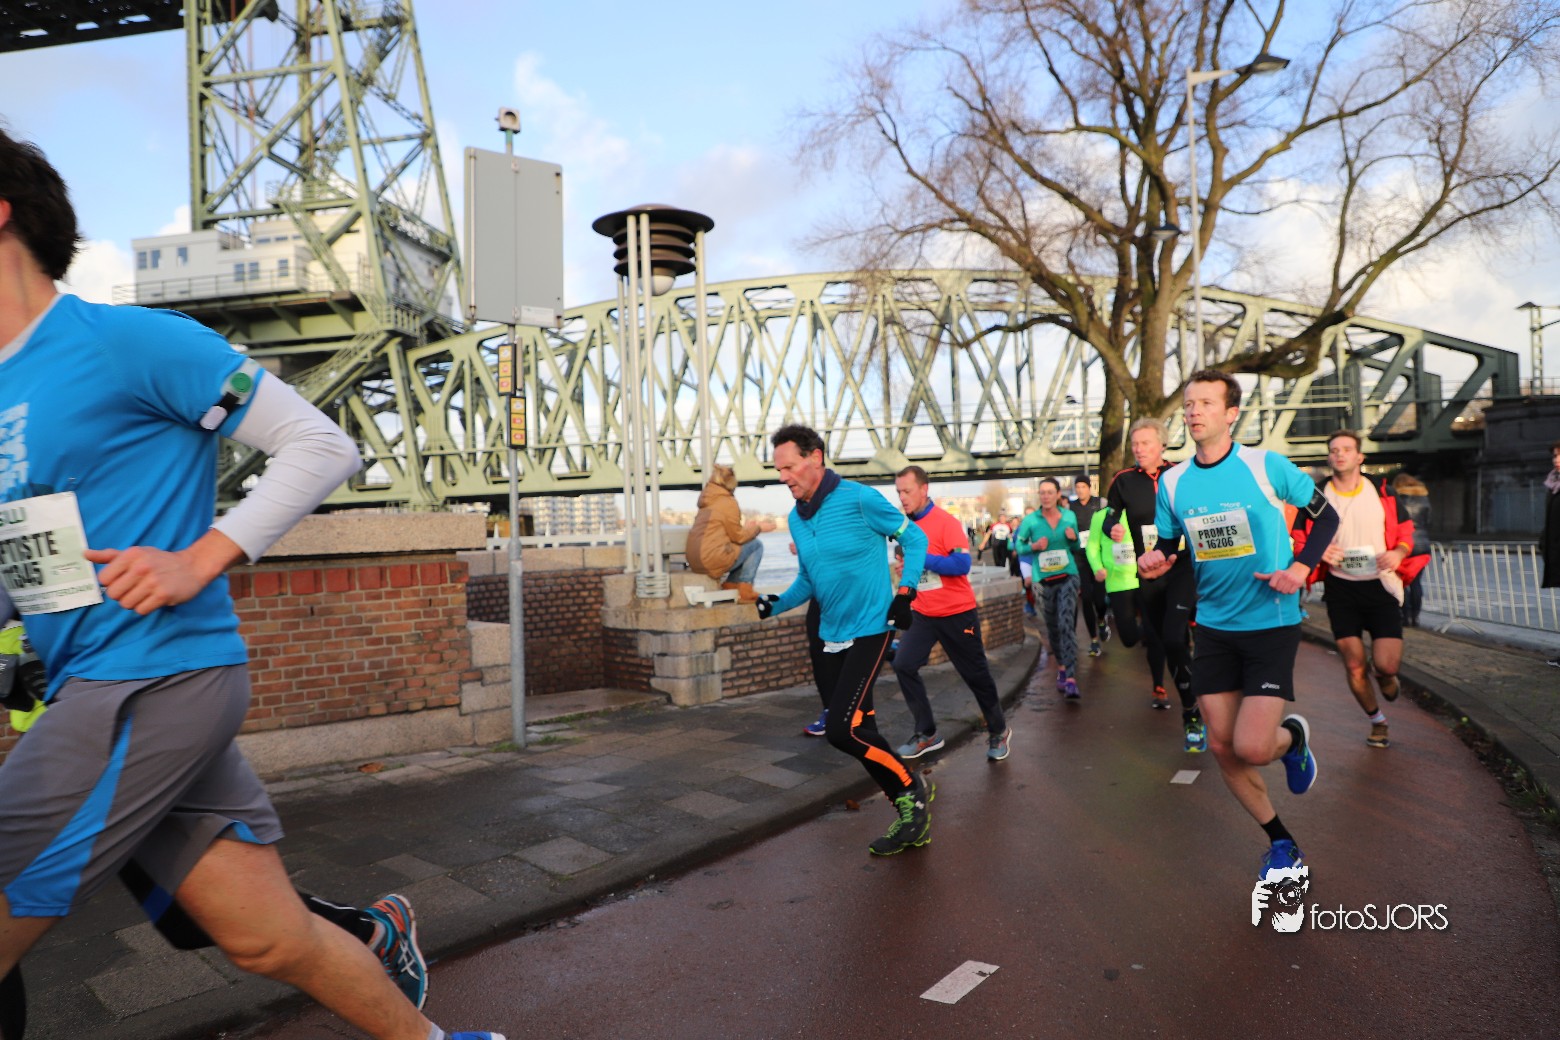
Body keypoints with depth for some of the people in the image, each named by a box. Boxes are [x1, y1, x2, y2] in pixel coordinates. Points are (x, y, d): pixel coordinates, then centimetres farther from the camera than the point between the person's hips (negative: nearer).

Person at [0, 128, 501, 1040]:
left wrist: (199, 560, -17)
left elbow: (323, 448, -11)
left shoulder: (127, 341, -8)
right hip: (94, 690, 7)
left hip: (155, 682, -7)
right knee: (272, 941, 10)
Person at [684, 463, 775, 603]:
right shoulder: (728, 502, -9)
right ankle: (745, 592, 4)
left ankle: (730, 584, 18)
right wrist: (759, 528, 9)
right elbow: (738, 537, -5)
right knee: (756, 545, 6)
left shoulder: (707, 502, 14)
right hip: (712, 559, -8)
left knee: (746, 548, 23)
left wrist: (745, 528, 26)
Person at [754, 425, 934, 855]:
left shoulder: (858, 498, -14)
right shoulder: (796, 518, 6)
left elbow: (915, 538, -3)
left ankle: (911, 788, 8)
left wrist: (904, 592, -12)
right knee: (858, 730, 8)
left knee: (842, 729, -17)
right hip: (833, 636, 8)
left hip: (869, 629, -7)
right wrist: (777, 604, -1)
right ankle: (914, 820, 23)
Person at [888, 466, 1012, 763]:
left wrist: (919, 558, -25)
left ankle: (998, 732, 29)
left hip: (957, 613, -5)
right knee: (903, 665, -9)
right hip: (922, 614, 5)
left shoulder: (945, 521, -15)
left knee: (976, 674, 7)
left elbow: (962, 564, -24)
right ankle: (926, 733, 5)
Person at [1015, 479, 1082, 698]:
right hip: (1044, 579, 1)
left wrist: (1073, 538, -9)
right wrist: (1034, 546, -16)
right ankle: (1061, 666, 37)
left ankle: (1070, 678, -20)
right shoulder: (1030, 520, -4)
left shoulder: (1069, 516, 1)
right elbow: (1018, 545, 2)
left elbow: (1075, 546, 13)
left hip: (1068, 576, -1)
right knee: (1052, 627, 13)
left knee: (1067, 624, -15)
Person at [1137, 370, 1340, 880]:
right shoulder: (1172, 481, 2)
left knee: (1252, 748, -15)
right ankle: (1283, 845, 27)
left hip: (1271, 623, -4)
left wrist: (1301, 568, -11)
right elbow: (1167, 547, 11)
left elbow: (1326, 516, 3)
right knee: (1222, 747, 6)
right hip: (1214, 625, 4)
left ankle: (1293, 737, 23)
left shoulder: (1267, 465, -9)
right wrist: (1154, 564, -12)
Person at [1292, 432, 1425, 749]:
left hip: (1381, 585, 0)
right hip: (1340, 589, 0)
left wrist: (1398, 553, -11)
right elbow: (1298, 540, 6)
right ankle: (1377, 720, 27)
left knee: (1386, 664, -11)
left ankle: (1385, 675, 28)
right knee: (1355, 667, 2)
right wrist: (1318, 552, -15)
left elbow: (1406, 533, 11)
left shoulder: (1382, 493, 3)